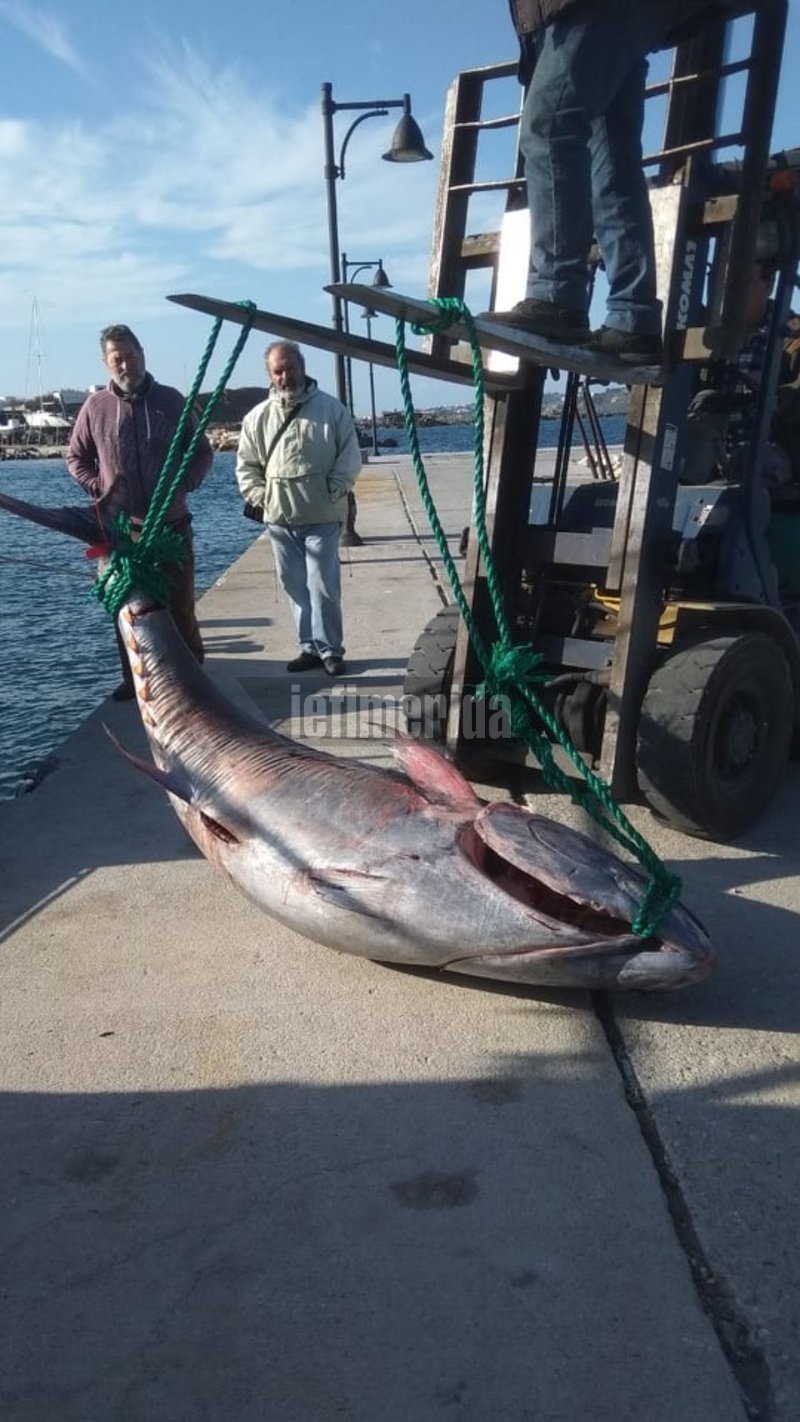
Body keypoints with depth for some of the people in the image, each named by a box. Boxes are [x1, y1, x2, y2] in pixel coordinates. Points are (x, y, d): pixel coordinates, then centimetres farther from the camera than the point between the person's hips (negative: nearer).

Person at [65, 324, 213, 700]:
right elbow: (75, 457, 12)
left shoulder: (171, 400, 2)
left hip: (171, 524, 0)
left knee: (180, 603, 5)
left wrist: (184, 484, -5)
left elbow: (202, 452, 9)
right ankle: (133, 677, 18)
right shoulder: (95, 406, 2)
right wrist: (99, 489, -3)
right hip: (120, 528, 1)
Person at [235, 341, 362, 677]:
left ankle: (330, 649, 5)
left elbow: (350, 457, 0)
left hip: (321, 516, -3)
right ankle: (310, 647, 18)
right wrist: (256, 496, 2)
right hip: (278, 518, 4)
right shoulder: (257, 417, 8)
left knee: (323, 585, -5)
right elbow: (246, 464, 14)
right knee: (295, 586, 8)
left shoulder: (331, 409, 0)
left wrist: (333, 491, -8)